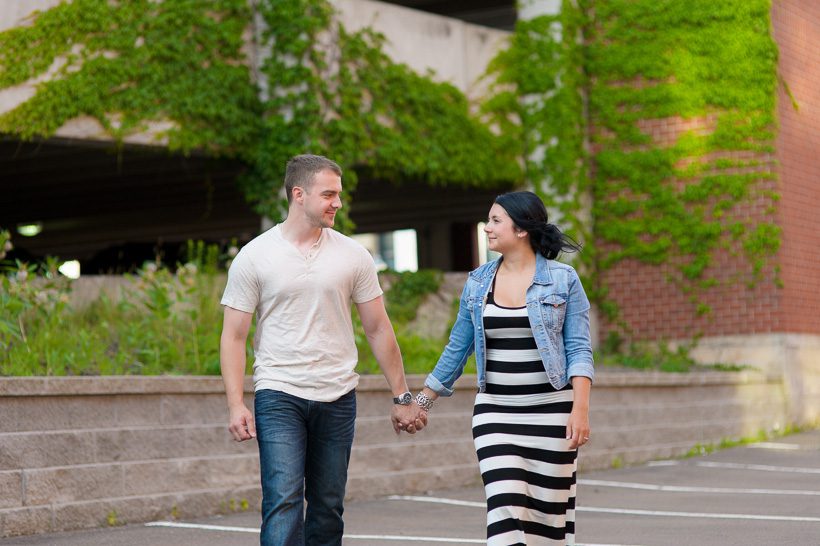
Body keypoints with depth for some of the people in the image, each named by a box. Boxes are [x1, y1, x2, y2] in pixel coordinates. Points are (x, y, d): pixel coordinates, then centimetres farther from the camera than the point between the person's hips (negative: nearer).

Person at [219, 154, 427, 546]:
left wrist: (402, 397, 10)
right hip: (278, 396, -3)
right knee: (283, 502, -14)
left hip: (337, 398, 3)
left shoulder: (352, 256, 5)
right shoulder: (254, 257, -1)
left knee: (328, 510, 7)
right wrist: (235, 404, -9)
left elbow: (378, 330, 11)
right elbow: (233, 336, 0)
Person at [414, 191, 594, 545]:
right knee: (505, 507, -10)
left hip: (551, 410, -2)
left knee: (549, 510, 3)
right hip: (494, 411, 2)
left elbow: (579, 349, -4)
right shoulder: (478, 283, 7)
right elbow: (457, 348, 15)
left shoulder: (563, 279, -2)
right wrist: (423, 401, 17)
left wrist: (581, 408, -14)